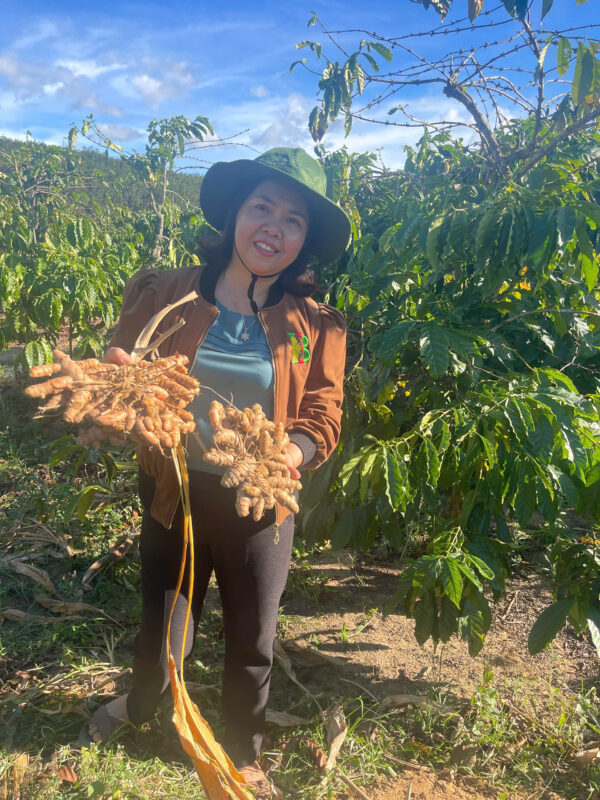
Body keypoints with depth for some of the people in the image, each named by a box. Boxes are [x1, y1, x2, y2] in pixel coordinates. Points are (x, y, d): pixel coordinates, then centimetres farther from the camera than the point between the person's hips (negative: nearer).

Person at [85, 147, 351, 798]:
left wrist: (288, 454, -28)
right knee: (162, 639, 15)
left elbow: (323, 416, -7)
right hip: (173, 499, 0)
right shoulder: (166, 295, -7)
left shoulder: (315, 325, -4)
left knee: (252, 646, 18)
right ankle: (140, 705, 55)